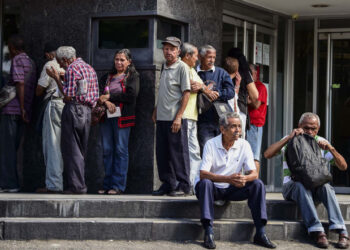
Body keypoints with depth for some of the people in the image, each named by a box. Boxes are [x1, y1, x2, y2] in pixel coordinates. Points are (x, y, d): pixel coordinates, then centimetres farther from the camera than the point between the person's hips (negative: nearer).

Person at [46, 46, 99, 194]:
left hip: (74, 110, -9)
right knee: (80, 151, 11)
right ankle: (80, 184, 12)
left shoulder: (72, 68, -9)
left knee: (71, 150, -5)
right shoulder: (89, 68, 18)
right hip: (87, 111, 9)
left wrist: (56, 78, -5)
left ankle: (76, 186, -8)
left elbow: (68, 96, -14)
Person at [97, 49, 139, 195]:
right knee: (107, 150, 3)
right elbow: (98, 93, 9)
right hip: (106, 117, 4)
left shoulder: (132, 76, 5)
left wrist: (109, 97, -7)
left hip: (122, 117, -4)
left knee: (121, 150, -5)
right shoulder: (107, 77, 19)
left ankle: (118, 186, -4)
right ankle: (107, 185, 7)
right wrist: (106, 102, -12)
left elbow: (132, 95, -9)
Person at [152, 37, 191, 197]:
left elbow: (186, 93, -11)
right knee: (162, 152, 8)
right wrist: (156, 110, 18)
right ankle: (168, 184, 16)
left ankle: (183, 186, 3)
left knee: (179, 152, -3)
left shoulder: (181, 67, -6)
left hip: (175, 118, -7)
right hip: (162, 117, 7)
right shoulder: (164, 67, 16)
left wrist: (178, 117, -17)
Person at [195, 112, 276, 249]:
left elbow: (254, 173, -9)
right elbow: (203, 174, -24)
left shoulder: (244, 145, -4)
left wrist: (244, 178, -35)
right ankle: (208, 232, -35)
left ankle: (260, 233, -19)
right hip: (213, 188, -3)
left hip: (233, 190, 3)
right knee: (205, 183, -35)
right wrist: (228, 179, -38)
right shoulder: (211, 144, -15)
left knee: (258, 184, -19)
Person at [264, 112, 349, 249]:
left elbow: (343, 166, -2)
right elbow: (267, 154, -19)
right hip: (291, 185, -2)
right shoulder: (290, 141, -1)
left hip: (314, 186, 2)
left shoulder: (321, 142, 5)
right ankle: (317, 232, -45)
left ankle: (342, 232, -41)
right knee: (301, 186, -37)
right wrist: (289, 138, -22)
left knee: (326, 186, -32)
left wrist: (331, 148, -18)